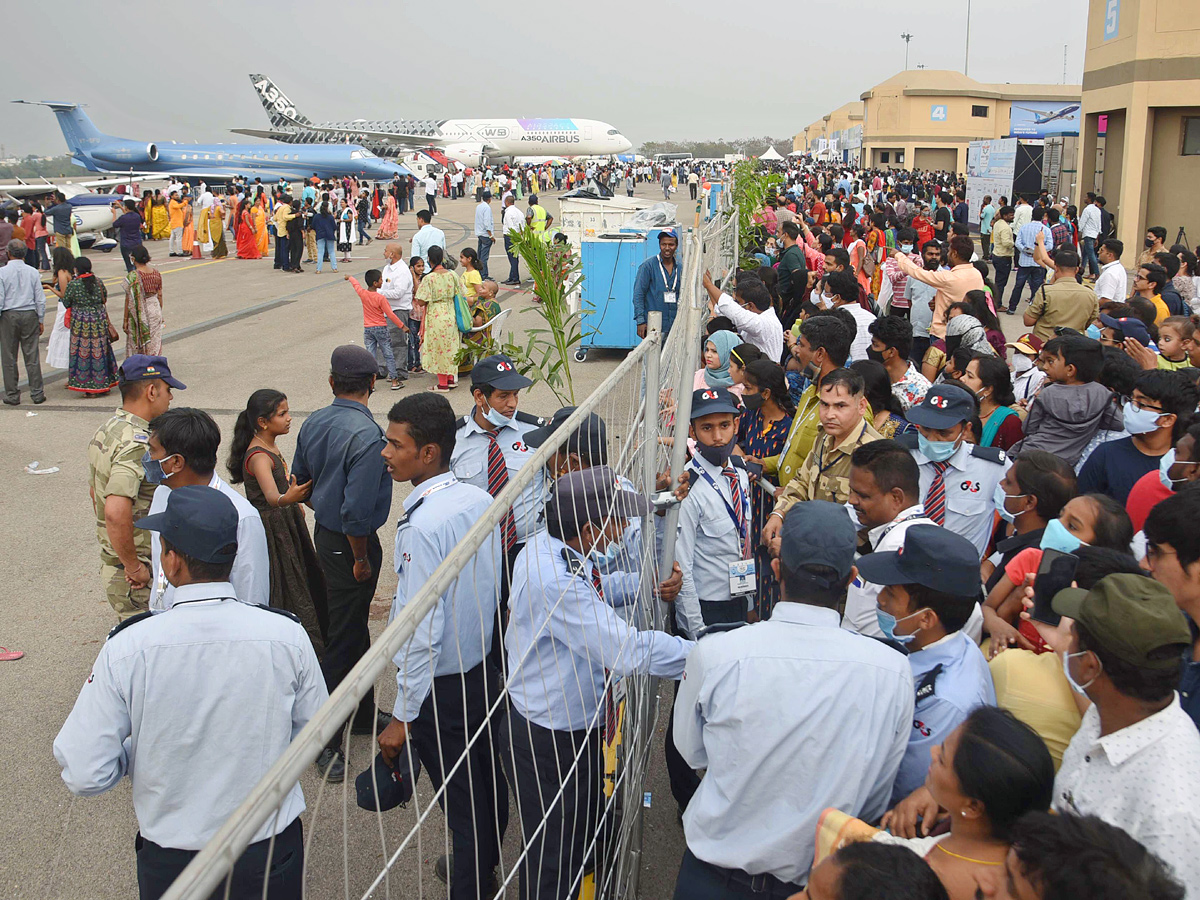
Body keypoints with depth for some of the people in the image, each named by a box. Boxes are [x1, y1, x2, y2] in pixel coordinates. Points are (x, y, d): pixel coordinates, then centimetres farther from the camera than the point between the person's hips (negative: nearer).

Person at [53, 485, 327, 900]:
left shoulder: (127, 648, -22)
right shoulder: (288, 636, -18)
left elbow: (84, 775, -16)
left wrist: (140, 749, 3)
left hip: (170, 861, 0)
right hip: (272, 849, 1)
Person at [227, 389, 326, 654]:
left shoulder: (269, 446, 5)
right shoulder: (258, 456, -25)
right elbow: (271, 497, -43)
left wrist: (296, 503, 33)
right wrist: (287, 498, -62)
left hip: (286, 523, 10)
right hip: (271, 530, -10)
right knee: (283, 592, -2)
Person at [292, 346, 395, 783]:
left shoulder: (313, 423, 0)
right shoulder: (366, 436, -25)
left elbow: (300, 482, 12)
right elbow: (357, 511, -27)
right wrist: (361, 558, -14)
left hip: (324, 532, 9)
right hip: (350, 544, -9)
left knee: (354, 630, 23)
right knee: (344, 639, 2)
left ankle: (362, 713, 40)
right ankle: (326, 740, 11)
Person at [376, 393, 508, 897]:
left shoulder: (421, 525, -26)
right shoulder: (479, 500, -4)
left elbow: (423, 630, -26)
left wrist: (404, 716, -18)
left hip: (440, 685, -8)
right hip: (483, 668, 8)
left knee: (461, 800, 9)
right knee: (488, 780, 25)